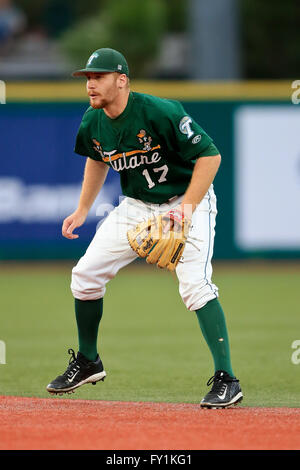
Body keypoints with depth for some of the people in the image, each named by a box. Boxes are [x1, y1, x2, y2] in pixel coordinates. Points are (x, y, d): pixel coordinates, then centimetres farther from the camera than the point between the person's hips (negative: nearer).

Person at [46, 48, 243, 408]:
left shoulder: (160, 113, -27)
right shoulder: (93, 123, -6)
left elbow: (210, 155, -24)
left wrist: (187, 209, -31)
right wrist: (82, 210, 12)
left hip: (186, 201, -7)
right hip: (136, 207, 7)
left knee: (194, 284, -25)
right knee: (85, 274, 3)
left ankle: (225, 380, -21)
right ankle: (87, 362, 24)